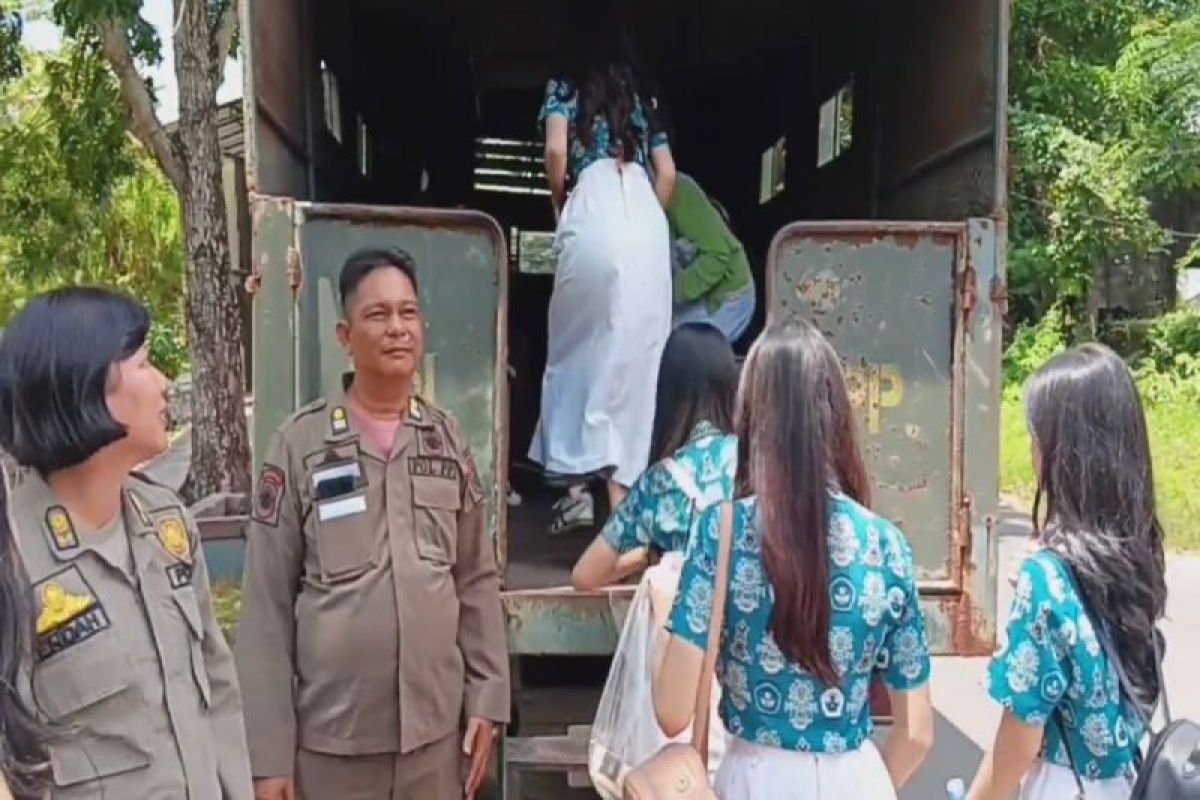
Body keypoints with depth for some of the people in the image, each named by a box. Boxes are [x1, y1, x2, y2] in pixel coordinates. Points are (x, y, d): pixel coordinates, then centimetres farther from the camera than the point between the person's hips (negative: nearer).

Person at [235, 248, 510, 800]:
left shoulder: (448, 439, 3)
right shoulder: (299, 444, -7)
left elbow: (478, 581, 7)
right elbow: (267, 605, -5)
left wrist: (487, 699, 3)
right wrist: (267, 751, -6)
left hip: (436, 727, 3)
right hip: (331, 735, -2)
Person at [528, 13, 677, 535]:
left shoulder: (565, 88, 18)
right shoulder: (642, 97, 29)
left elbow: (556, 150, 0)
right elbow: (667, 173, 19)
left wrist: (560, 207, 15)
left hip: (594, 213, -3)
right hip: (648, 223, 3)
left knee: (578, 349, 6)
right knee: (635, 355, 3)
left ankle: (576, 486, 0)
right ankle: (622, 490, 2)